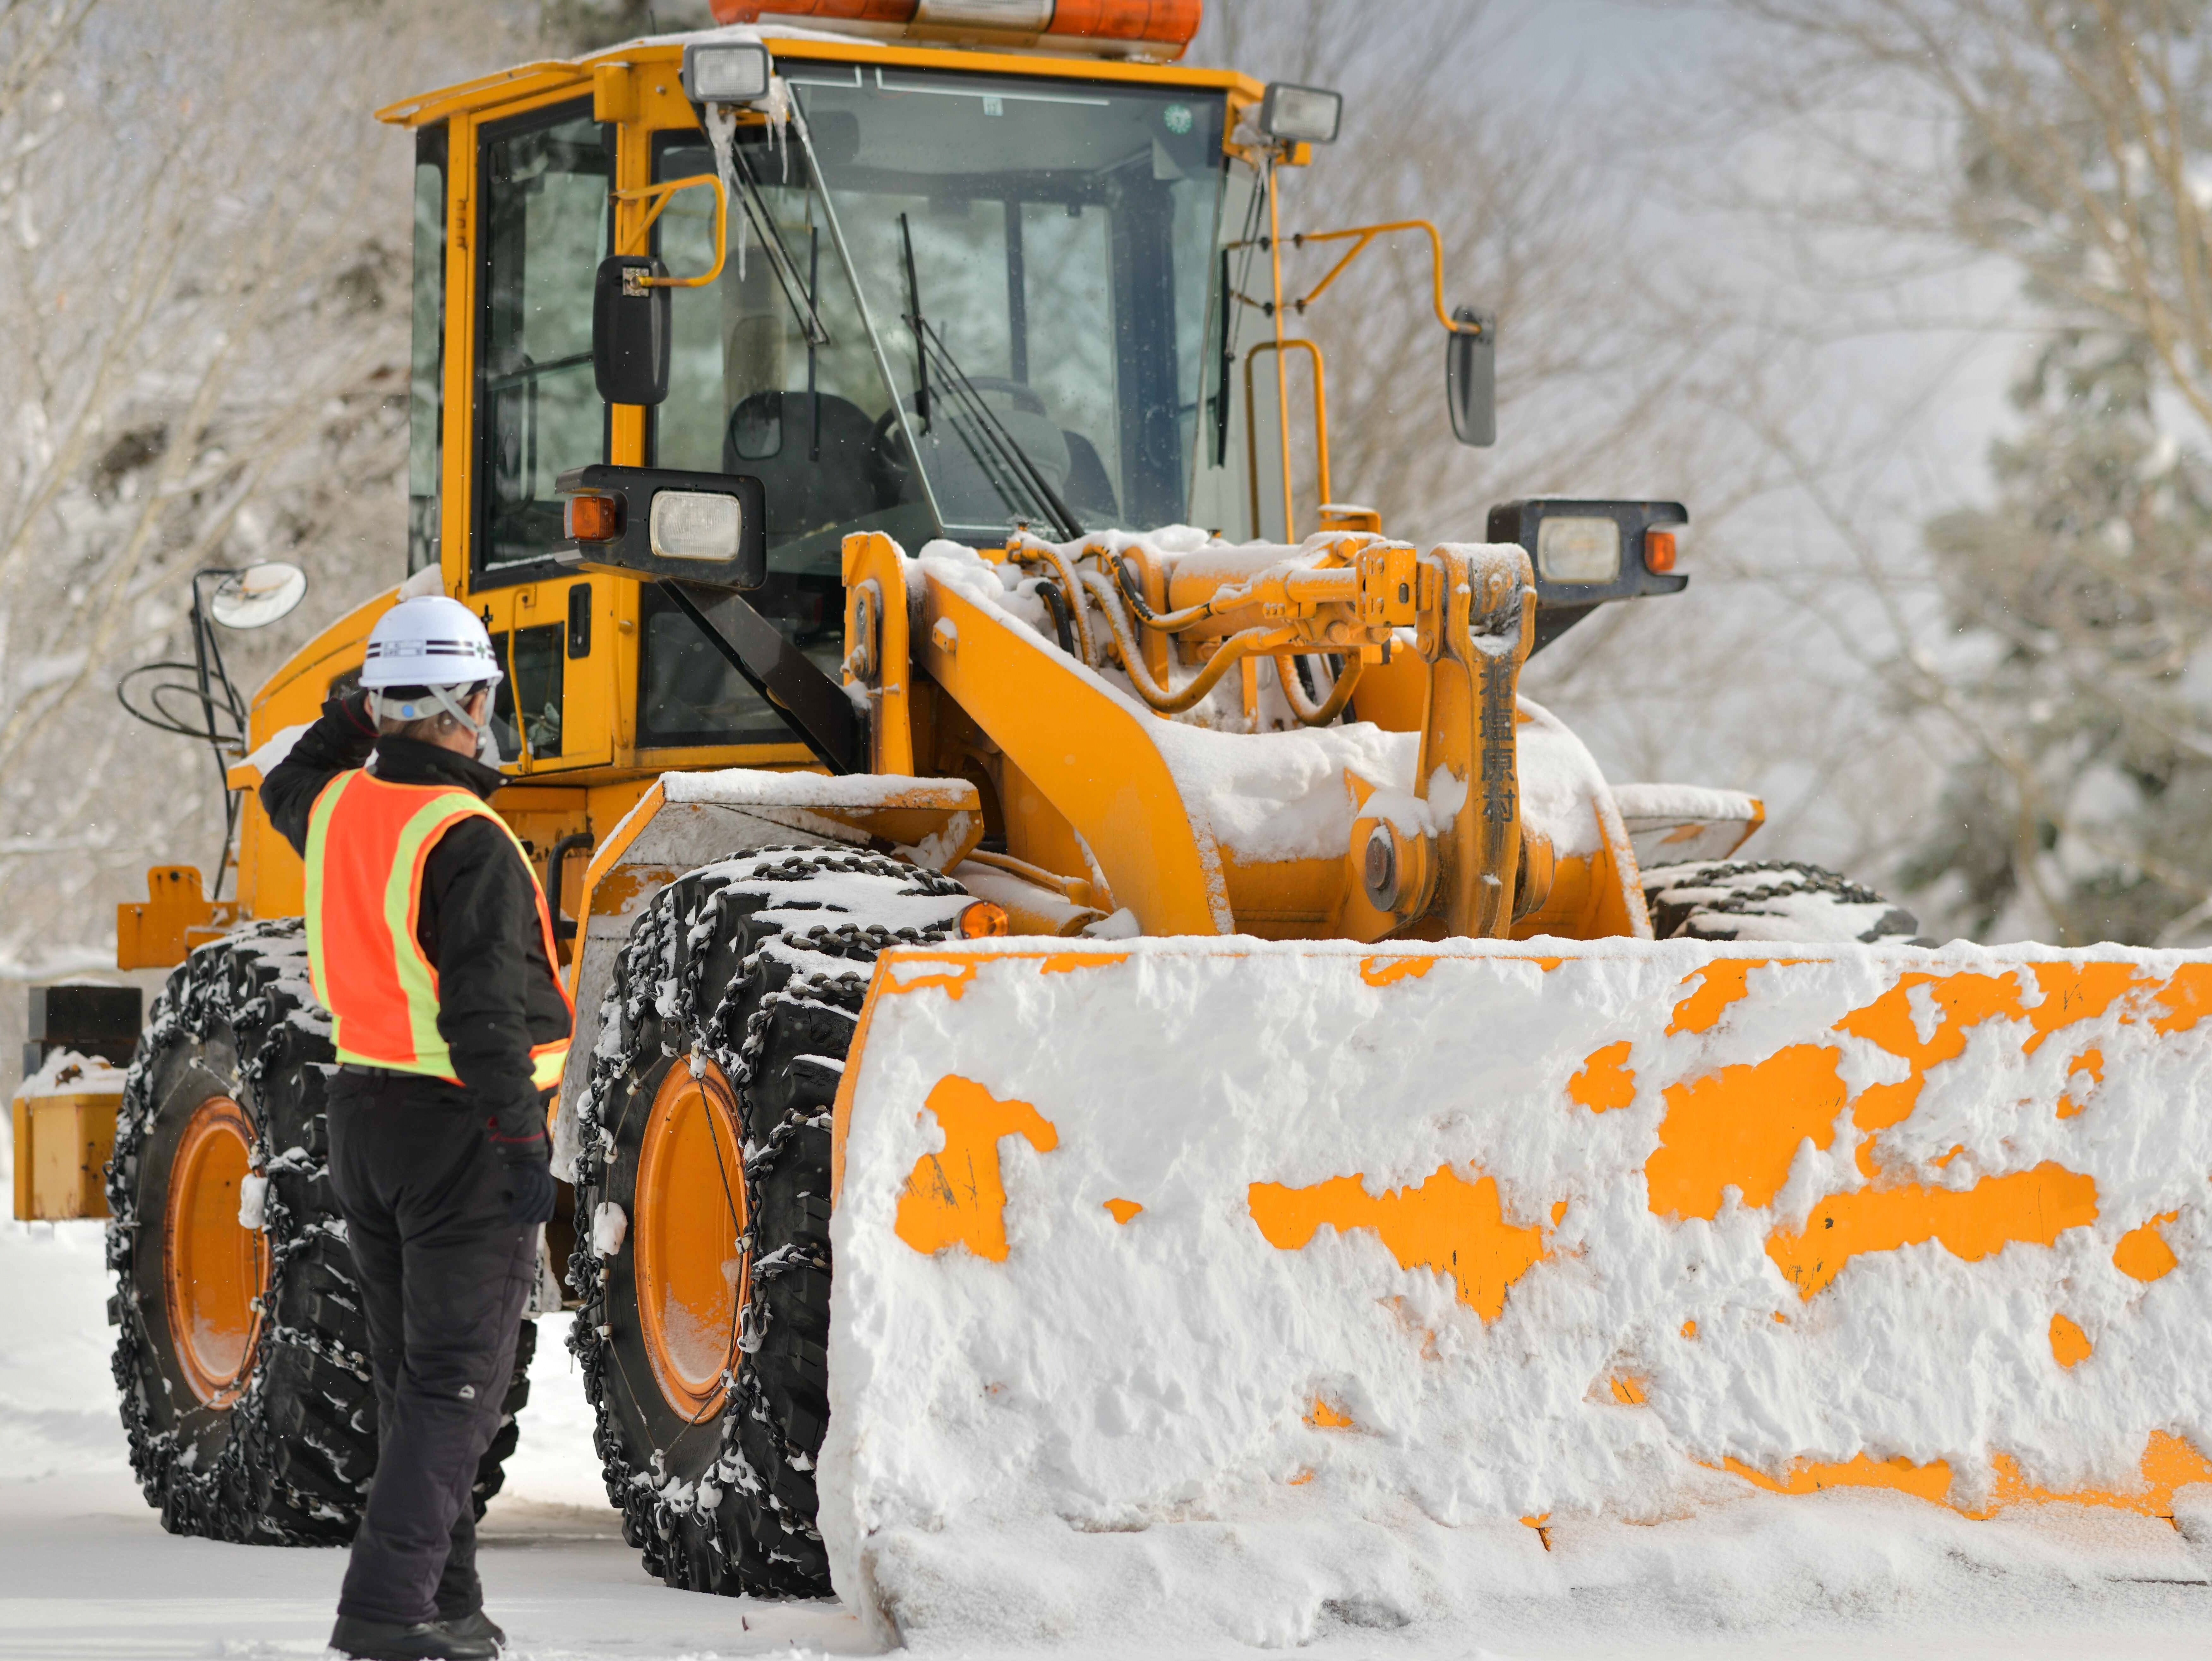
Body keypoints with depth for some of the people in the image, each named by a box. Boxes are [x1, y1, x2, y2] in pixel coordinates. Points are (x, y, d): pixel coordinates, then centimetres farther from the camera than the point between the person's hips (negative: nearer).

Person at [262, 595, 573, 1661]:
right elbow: (482, 1012, -25)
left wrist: (355, 718, 31)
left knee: (411, 1375, 16)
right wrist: (524, 1145, -23)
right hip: (459, 1131, -8)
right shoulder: (467, 844, -20)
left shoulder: (342, 806, 4)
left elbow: (287, 797, 31)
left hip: (364, 1116, 8)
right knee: (456, 1384, -5)